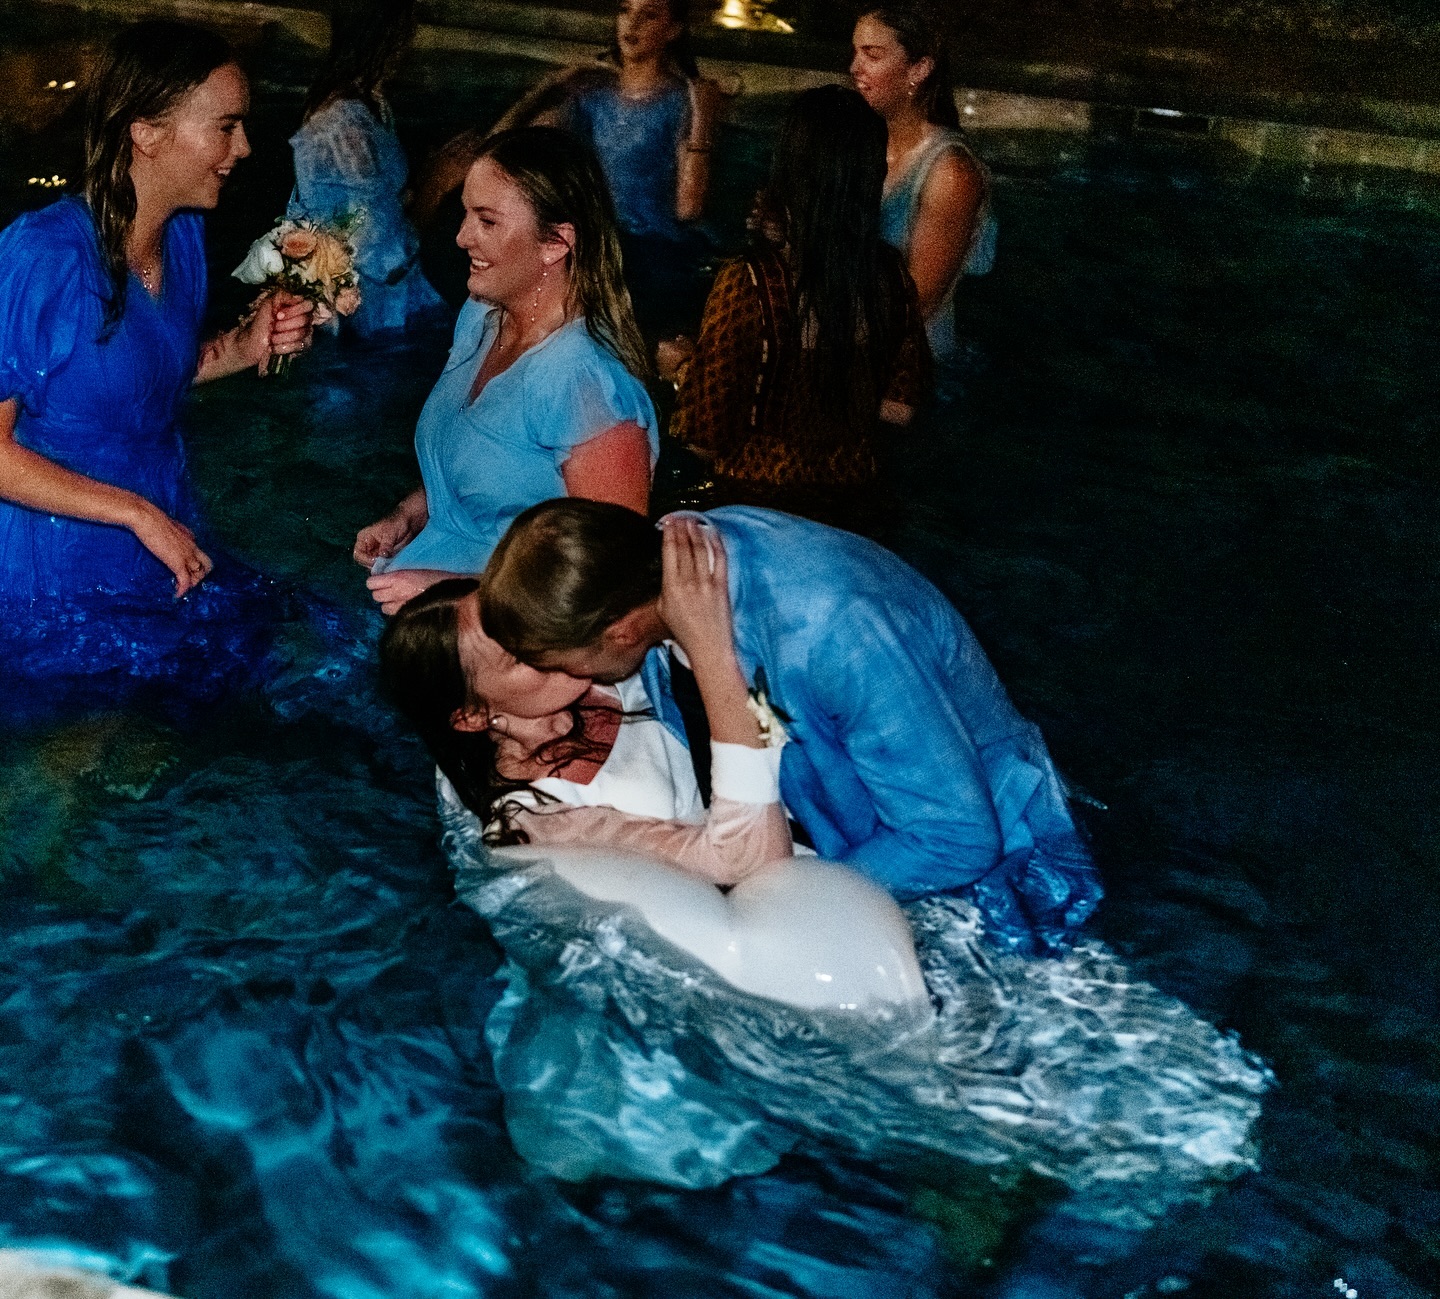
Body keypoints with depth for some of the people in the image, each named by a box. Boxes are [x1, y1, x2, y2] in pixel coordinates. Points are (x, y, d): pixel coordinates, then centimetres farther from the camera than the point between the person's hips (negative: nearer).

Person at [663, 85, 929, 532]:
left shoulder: (749, 281, -22)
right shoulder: (890, 273, -8)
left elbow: (707, 434, -15)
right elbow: (899, 407, 5)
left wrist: (682, 368, 4)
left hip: (760, 500, -4)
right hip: (853, 499, 5)